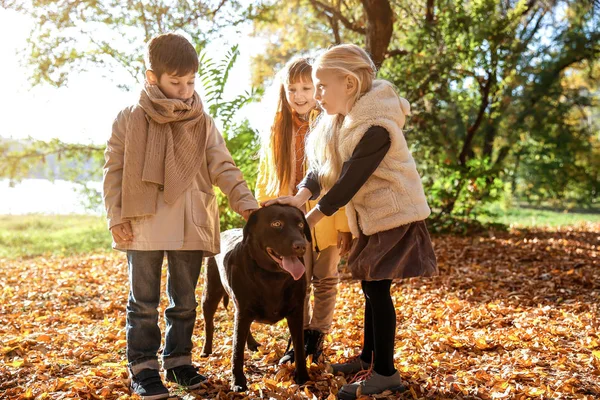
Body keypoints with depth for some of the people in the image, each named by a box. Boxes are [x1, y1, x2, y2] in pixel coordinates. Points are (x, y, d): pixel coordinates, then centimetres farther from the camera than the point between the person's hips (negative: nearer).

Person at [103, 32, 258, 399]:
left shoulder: (203, 123, 5)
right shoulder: (130, 120, 0)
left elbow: (223, 167, 1)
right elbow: (114, 170, 1)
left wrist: (244, 201, -13)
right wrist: (117, 217, -6)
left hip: (191, 227, 3)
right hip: (144, 227, -2)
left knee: (185, 302, 13)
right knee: (144, 303, 5)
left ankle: (179, 361, 28)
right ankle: (143, 369, 17)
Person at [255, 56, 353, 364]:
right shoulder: (277, 129, 3)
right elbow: (265, 177, 9)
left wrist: (346, 226, -14)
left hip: (325, 219, -3)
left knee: (325, 281, 12)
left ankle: (317, 337, 28)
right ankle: (301, 338, 26)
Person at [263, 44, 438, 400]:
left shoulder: (375, 128, -26)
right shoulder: (342, 117, 3)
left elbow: (347, 184, -24)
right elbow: (321, 165, 0)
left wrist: (309, 220, -16)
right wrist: (301, 197, -19)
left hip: (393, 214, -9)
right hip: (373, 214, 9)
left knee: (377, 288, -6)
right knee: (371, 286, 16)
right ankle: (369, 357, 29)